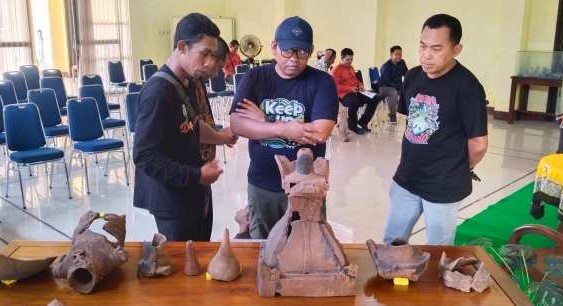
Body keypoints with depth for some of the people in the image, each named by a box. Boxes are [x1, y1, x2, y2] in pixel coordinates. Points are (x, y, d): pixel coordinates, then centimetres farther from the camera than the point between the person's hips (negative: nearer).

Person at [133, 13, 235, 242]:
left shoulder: (187, 83, 5)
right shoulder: (158, 92, -24)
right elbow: (144, 157, -25)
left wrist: (221, 138, 27)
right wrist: (196, 176, -22)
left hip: (194, 194, 9)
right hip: (172, 201, -9)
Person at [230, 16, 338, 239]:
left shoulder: (321, 82, -9)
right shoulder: (254, 78, -2)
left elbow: (320, 133, -22)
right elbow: (237, 125, -13)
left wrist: (263, 121, -17)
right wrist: (283, 129, -26)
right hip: (261, 185, 2)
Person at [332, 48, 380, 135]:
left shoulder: (351, 68, 21)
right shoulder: (336, 69, -4)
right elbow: (336, 86, -12)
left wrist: (360, 85, 10)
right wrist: (350, 88, -21)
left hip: (356, 92, 8)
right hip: (345, 94, -8)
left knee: (374, 99, -12)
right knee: (354, 102, -41)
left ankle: (363, 121, 0)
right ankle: (353, 126, -17)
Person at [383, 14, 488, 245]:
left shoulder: (466, 86, -18)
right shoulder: (412, 76, 1)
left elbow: (478, 144, -13)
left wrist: (461, 169, 3)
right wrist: (413, 159, 11)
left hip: (444, 186, -6)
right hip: (406, 178, 6)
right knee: (390, 244, 18)